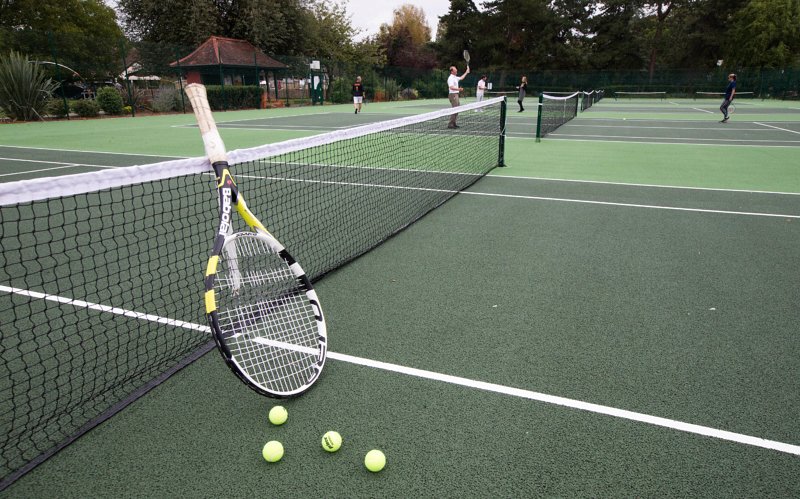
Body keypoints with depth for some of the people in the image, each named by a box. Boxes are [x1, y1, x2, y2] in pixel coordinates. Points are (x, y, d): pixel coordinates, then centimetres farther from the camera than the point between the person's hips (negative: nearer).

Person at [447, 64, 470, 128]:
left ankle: (453, 123, 15)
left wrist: (466, 72, 38)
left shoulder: (455, 77, 16)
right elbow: (451, 87, -26)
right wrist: (458, 89, -40)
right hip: (453, 95, -10)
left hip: (456, 94, 10)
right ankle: (450, 124, -13)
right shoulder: (451, 78, -14)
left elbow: (461, 78, 36)